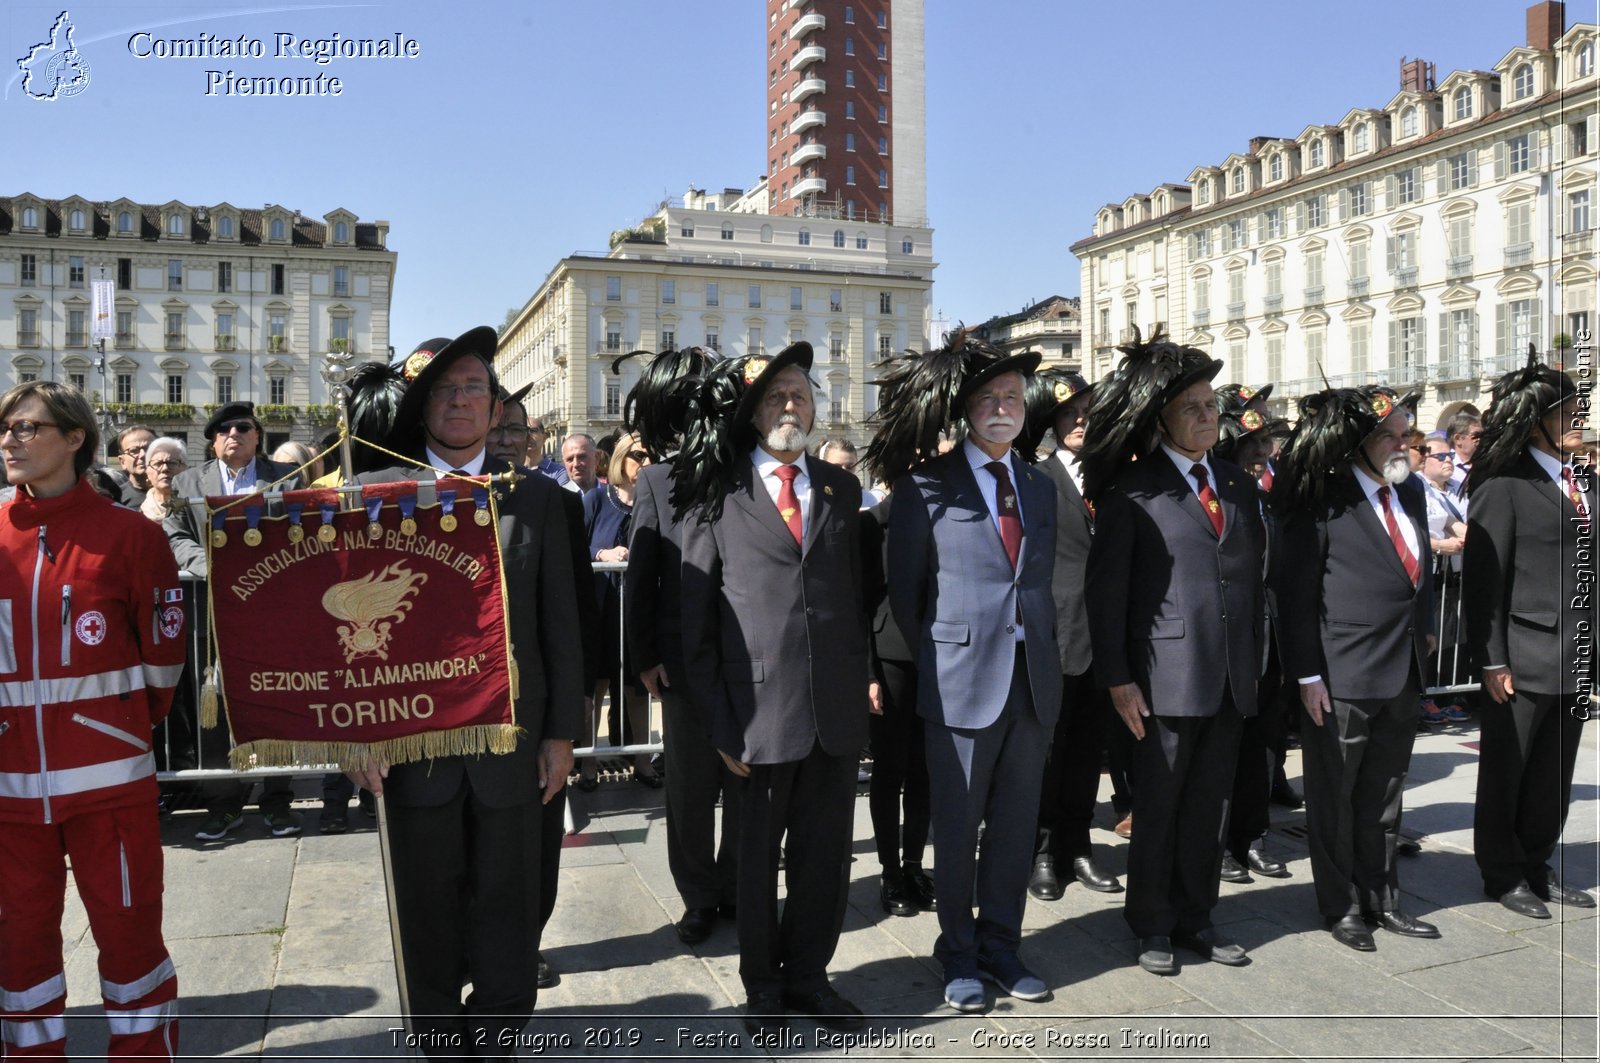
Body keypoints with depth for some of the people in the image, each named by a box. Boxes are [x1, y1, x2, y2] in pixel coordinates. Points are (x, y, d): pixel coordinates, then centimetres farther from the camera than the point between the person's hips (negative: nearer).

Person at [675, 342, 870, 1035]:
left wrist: (863, 680, 6)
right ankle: (762, 986, 33)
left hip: (838, 706, 3)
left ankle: (808, 977, 34)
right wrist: (717, 718, -6)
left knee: (827, 853, 12)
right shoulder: (716, 492, -1)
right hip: (758, 706, -3)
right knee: (756, 856, 12)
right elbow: (695, 615, -1)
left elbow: (855, 592, 14)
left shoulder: (841, 488, 11)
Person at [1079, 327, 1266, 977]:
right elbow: (1106, 588, -8)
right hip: (1166, 673, -5)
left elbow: (1254, 574, 16)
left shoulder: (1237, 484, 12)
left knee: (1210, 806, 14)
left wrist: (1255, 656, 11)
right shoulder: (1133, 490, -6)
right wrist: (1116, 677, -12)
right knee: (1158, 807, 7)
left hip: (1232, 676, 5)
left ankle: (1195, 918, 29)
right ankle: (1153, 926, 22)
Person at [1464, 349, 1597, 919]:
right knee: (1506, 772, 8)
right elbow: (1482, 579, -13)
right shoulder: (1504, 486, -10)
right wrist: (1492, 661, -15)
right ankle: (1503, 873, 22)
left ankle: (1535, 867, 30)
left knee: (1554, 775, 16)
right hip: (1525, 656, -7)